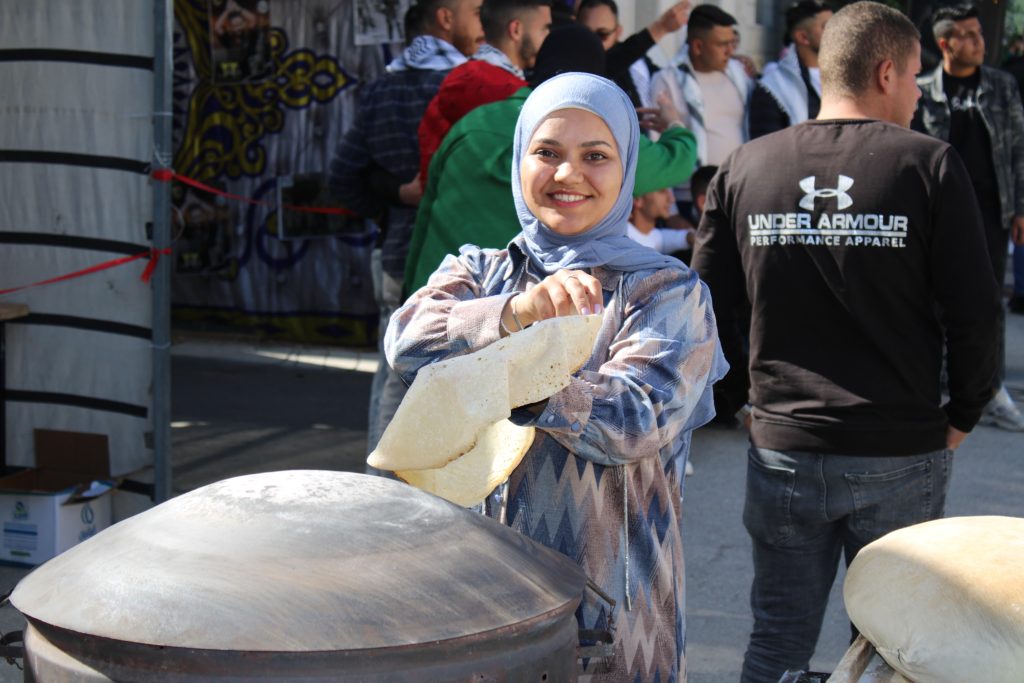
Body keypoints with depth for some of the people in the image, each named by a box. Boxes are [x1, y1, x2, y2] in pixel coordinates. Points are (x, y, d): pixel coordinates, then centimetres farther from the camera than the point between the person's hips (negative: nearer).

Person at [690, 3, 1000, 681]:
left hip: (782, 451, 3)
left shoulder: (744, 168, 1)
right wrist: (962, 416, 5)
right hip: (902, 456, -2)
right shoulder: (929, 165, -8)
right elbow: (975, 311, -8)